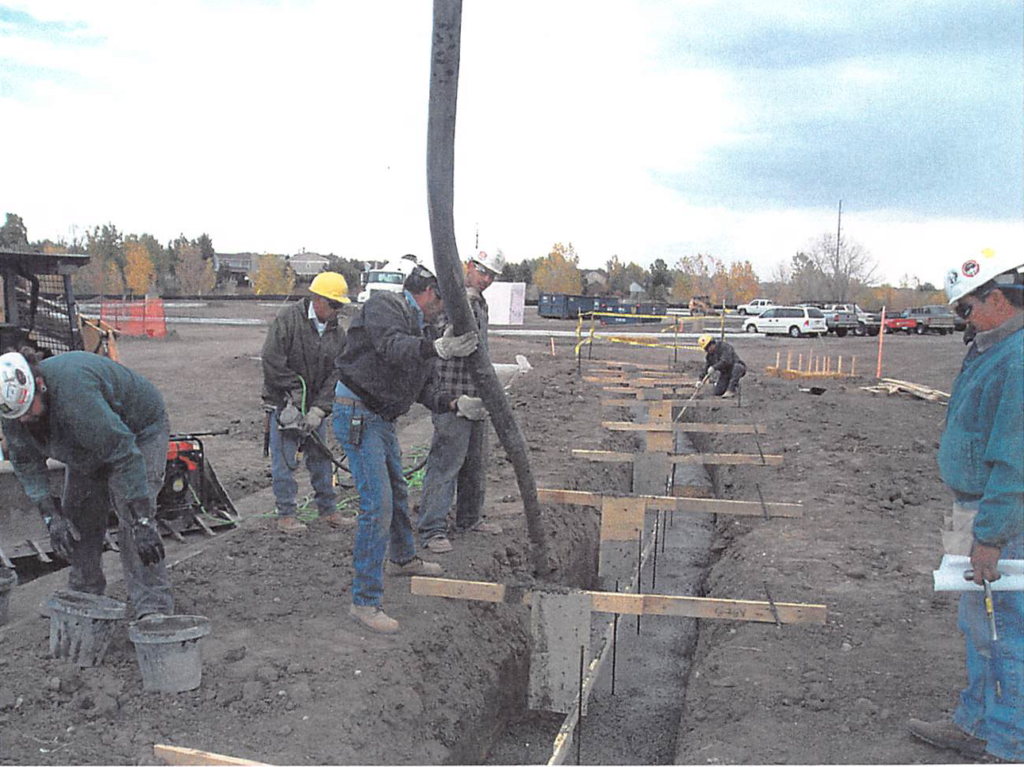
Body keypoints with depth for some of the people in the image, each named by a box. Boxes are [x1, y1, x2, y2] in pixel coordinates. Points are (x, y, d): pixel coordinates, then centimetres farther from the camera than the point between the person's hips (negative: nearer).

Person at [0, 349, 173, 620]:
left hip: (139, 431, -8)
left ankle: (153, 606, -19)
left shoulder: (75, 394, -42)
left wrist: (142, 522, -43)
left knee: (131, 518, -20)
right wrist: (51, 516, -16)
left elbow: (125, 455, -42)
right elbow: (26, 463, -6)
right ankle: (85, 595, 22)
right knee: (77, 514, 5)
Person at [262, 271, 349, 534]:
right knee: (285, 460, -2)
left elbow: (335, 375, -3)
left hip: (316, 406, 5)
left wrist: (318, 409, -13)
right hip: (284, 402, -5)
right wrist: (295, 389, -15)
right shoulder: (288, 319, -13)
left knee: (321, 457, 12)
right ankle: (286, 514, 9)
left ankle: (327, 508, 24)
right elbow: (271, 360, -18)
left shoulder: (337, 333, 2)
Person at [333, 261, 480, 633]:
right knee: (378, 505, -13)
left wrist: (454, 404, -7)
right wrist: (437, 348, -48)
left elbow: (426, 389, 10)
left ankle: (403, 558, 50)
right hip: (357, 415, -10)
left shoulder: (423, 330, 13)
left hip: (384, 420, 10)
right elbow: (393, 347, -34)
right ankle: (364, 601, -4)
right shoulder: (383, 306, -13)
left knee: (397, 491, 26)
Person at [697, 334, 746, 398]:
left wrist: (714, 367, -36)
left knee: (737, 367, -41)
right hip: (725, 373, 6)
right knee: (718, 392, -8)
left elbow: (726, 361, -35)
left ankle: (731, 390, -31)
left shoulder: (725, 347, -23)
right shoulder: (709, 355, -1)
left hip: (736, 368, -6)